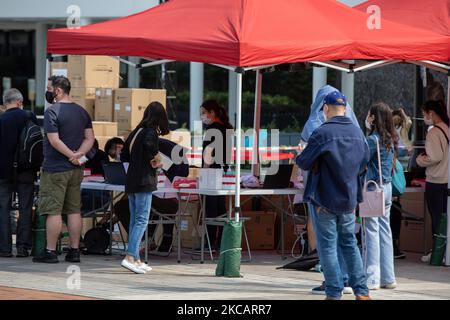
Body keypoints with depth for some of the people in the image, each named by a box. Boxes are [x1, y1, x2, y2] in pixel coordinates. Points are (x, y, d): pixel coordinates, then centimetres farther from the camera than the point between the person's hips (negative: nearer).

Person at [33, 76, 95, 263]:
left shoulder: (52, 112, -13)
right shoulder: (82, 112, 10)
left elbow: (54, 141, -20)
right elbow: (90, 138, 7)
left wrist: (72, 155, -12)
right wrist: (79, 154, -6)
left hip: (55, 169, -7)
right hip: (75, 170, 7)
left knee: (53, 211, -4)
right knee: (74, 210, 10)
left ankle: (50, 252, -3)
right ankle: (74, 251, 12)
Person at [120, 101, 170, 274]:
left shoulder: (136, 132, 14)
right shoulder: (151, 132, -9)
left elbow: (124, 156, 19)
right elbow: (148, 143, -33)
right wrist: (155, 158, -17)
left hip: (131, 181, 8)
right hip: (144, 182, -8)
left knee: (135, 220, 11)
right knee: (142, 220, -8)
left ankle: (136, 259, 13)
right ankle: (130, 257, -17)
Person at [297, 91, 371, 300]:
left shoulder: (322, 133, -16)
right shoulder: (357, 133, 4)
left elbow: (304, 163, -11)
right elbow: (364, 162, 14)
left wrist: (298, 157, 10)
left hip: (325, 200, -6)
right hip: (349, 199, 6)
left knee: (328, 245, 1)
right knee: (349, 243, 14)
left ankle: (334, 294, 1)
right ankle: (361, 291, 11)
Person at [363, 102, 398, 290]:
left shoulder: (373, 139, -14)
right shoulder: (391, 139, 10)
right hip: (387, 187, 8)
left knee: (372, 232, -5)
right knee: (385, 231, 12)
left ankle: (372, 279, -4)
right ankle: (388, 277, 15)